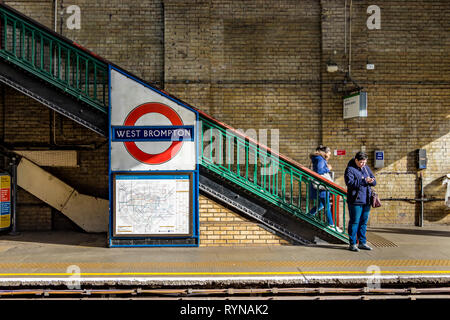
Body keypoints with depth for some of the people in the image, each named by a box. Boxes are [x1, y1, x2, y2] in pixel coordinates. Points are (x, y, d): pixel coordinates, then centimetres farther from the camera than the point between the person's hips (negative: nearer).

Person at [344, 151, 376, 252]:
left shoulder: (366, 168, 15)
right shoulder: (350, 169, -7)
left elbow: (374, 181, 14)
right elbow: (350, 183, -20)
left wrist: (370, 181, -10)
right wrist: (364, 181, -22)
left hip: (366, 200, 7)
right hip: (355, 200, -7)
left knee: (364, 222, 13)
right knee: (354, 222, -3)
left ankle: (362, 242, 22)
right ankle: (352, 244, 4)